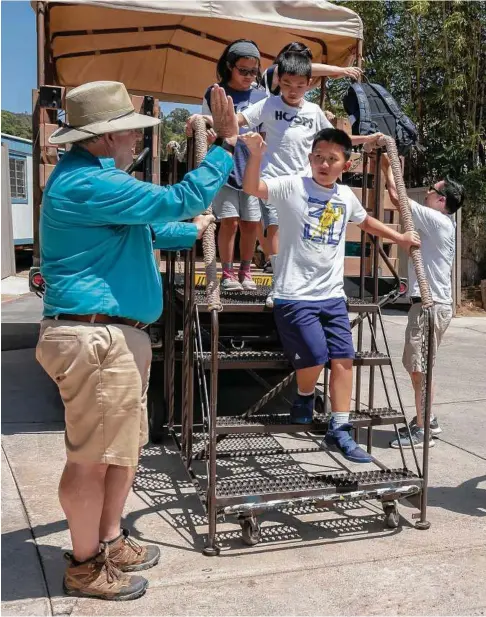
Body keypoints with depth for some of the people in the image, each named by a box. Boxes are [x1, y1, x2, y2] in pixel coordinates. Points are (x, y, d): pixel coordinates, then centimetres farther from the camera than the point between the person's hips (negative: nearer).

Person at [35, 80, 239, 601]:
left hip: (115, 335, 11)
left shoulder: (89, 177, 19)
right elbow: (176, 201, -20)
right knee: (93, 457, 2)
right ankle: (85, 566, 19)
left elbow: (143, 227, 32)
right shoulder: (88, 183, -18)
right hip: (96, 339, -11)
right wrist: (225, 144, -11)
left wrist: (193, 232, 42)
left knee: (124, 446, 20)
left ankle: (110, 541, 35)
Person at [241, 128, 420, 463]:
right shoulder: (293, 186, -5)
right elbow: (251, 188, -17)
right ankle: (304, 397, 21)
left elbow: (366, 221, 31)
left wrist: (400, 238, 34)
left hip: (333, 295, 6)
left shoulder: (346, 196, 11)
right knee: (315, 357, -14)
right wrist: (256, 154, -33)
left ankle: (339, 431, 13)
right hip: (295, 295, -5)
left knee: (344, 358, 2)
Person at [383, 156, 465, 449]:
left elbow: (397, 198, -16)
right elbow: (405, 202, 21)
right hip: (429, 303, 10)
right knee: (417, 364, 17)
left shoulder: (436, 220, -13)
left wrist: (389, 166, -2)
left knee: (419, 367, -6)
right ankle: (427, 419, 26)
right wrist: (395, 168, 20)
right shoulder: (441, 223, 15)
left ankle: (422, 430, 0)